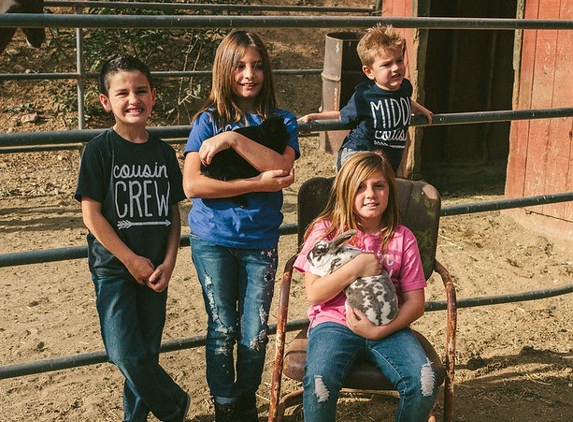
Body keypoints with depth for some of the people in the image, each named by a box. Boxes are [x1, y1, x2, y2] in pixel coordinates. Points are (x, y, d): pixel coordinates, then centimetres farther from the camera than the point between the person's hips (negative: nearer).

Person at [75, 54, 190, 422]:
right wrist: (131, 260, -11)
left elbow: (173, 212, 8)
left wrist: (168, 262, -4)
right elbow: (91, 214, -10)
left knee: (146, 353, 10)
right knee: (127, 354, -7)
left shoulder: (163, 152, 5)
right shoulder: (100, 149, -8)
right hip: (114, 268, -3)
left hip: (154, 270, 4)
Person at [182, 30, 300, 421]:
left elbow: (282, 167, -17)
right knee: (222, 330, 8)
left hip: (261, 242, 1)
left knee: (255, 334, 6)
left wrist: (234, 139, -21)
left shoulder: (282, 121, 3)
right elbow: (192, 185, -14)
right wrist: (257, 184, -16)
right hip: (213, 241, -1)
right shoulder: (209, 120, -2)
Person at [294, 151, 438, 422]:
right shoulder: (325, 231, 3)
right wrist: (355, 268, -15)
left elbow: (415, 302, 3)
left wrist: (380, 329, -13)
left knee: (425, 382, -22)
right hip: (334, 322, -2)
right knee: (320, 380, -32)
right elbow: (313, 294, -5)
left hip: (387, 326, 2)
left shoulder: (402, 238, 6)